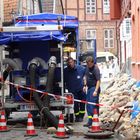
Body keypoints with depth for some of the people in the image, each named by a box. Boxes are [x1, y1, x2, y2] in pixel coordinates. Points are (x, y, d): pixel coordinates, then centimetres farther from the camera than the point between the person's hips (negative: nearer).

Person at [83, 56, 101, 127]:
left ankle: (91, 121, -11)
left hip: (94, 87, -9)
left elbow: (98, 81, -20)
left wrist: (96, 91, -26)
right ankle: (90, 120, 21)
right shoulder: (87, 67, 7)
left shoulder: (95, 69, -17)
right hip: (89, 87, 9)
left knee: (93, 105, -11)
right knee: (88, 105, 12)